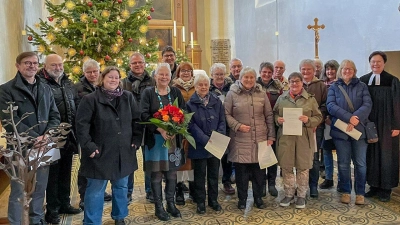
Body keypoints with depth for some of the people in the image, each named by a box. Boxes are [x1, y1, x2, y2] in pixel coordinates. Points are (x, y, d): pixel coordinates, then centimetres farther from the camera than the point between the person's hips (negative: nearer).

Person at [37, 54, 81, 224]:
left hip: (69, 135, 7)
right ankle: (52, 210, 18)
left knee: (65, 171, 17)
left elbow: (77, 105, 19)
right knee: (53, 173, 4)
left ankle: (64, 203, 32)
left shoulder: (68, 83, 13)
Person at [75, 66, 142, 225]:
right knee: (96, 190, 6)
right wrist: (89, 146, -16)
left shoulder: (128, 97, 4)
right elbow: (82, 125, -10)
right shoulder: (90, 99, -7)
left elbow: (137, 120, 6)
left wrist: (136, 140, -2)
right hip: (100, 152, -4)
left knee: (121, 186, 17)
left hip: (124, 152, 4)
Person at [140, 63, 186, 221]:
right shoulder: (148, 92, 0)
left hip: (174, 138, 3)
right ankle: (158, 206, 19)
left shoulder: (176, 92, 8)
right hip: (155, 138, -3)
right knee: (157, 173, 5)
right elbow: (144, 115, -10)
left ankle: (171, 203, 26)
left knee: (172, 172, 10)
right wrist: (160, 129, -21)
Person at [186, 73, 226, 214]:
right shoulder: (190, 103, -4)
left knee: (214, 174, 14)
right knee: (200, 175, 8)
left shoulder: (217, 101, 5)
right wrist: (205, 139, -19)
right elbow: (191, 125, -10)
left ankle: (213, 200, 29)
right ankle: (200, 202, 22)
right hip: (199, 145, -3)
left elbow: (222, 121, 4)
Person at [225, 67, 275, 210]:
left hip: (260, 139, 3)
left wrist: (271, 136, 6)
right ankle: (242, 199, 23)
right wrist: (238, 126, -14)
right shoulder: (232, 94, -1)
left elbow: (269, 116, 9)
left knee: (259, 169, 9)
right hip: (240, 140, -2)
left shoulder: (262, 94, 8)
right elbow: (226, 114, -1)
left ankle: (258, 197, 28)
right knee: (241, 170, 5)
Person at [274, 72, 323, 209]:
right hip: (285, 137, 1)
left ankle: (301, 195, 22)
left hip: (304, 138, -1)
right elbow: (274, 114, 13)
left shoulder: (310, 99, 5)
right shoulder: (282, 98, 8)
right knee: (286, 166, 6)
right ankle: (289, 194, 22)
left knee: (303, 167, 6)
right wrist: (278, 119, -8)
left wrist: (308, 120, -15)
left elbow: (318, 117, 4)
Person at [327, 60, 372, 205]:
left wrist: (355, 119, -19)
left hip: (359, 130, 0)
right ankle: (346, 191, 19)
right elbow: (331, 106, -7)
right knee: (343, 163, 6)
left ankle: (360, 193, 17)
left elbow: (367, 105, -4)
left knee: (360, 163, 3)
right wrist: (349, 117, -19)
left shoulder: (362, 86, 9)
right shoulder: (334, 87, 7)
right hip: (340, 130, 0)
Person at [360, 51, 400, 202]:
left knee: (386, 155, 5)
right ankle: (374, 186, 20)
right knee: (371, 154, 9)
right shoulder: (363, 81, 4)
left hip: (386, 124, -3)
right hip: (368, 124, 3)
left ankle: (386, 188, 15)